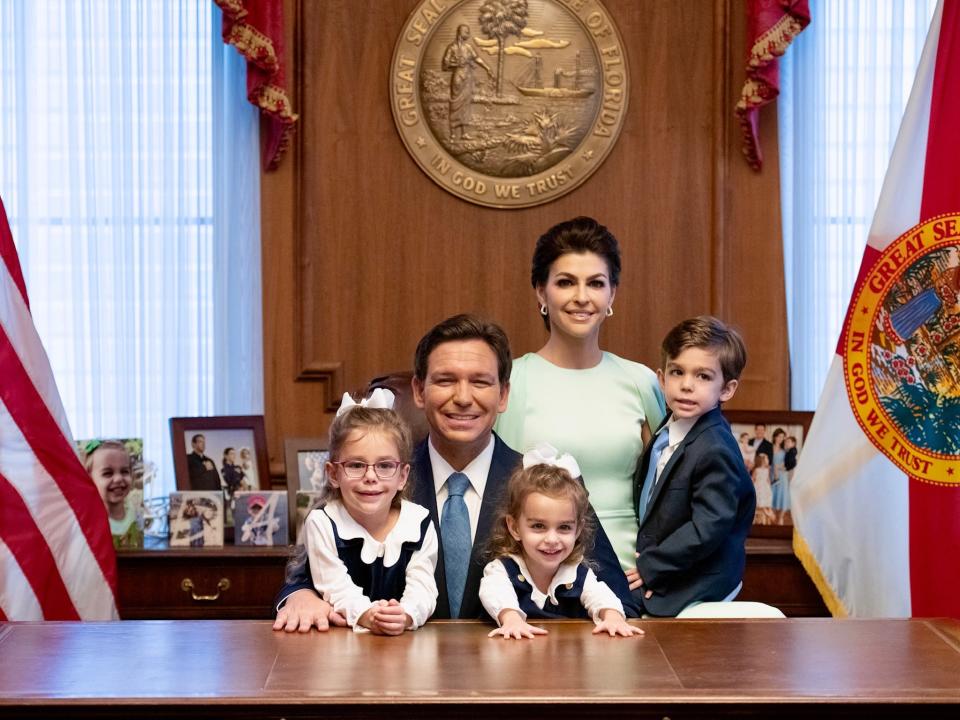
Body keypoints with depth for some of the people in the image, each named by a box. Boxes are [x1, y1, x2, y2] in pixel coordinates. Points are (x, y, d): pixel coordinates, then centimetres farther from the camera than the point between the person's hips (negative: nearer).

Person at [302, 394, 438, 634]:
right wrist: (366, 615, -32)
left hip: (407, 638, 0)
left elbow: (422, 588, -8)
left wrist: (406, 615, -31)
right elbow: (338, 591, -11)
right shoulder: (322, 524, -5)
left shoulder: (420, 523, 0)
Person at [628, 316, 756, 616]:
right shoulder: (667, 433, 9)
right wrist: (645, 561, 10)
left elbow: (709, 527, -24)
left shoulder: (715, 451, -22)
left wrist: (650, 566, -17)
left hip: (695, 594, -9)